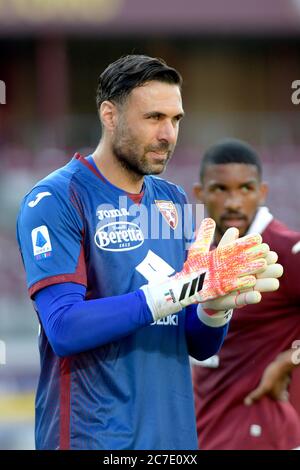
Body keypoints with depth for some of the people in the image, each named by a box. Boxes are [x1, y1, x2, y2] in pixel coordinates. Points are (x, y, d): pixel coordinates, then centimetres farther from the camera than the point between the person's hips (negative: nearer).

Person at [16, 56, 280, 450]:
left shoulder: (173, 200, 9)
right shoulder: (55, 200, -9)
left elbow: (201, 346, 10)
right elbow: (64, 329, -21)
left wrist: (217, 305, -12)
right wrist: (182, 287, -24)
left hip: (175, 432, 6)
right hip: (94, 434, -6)